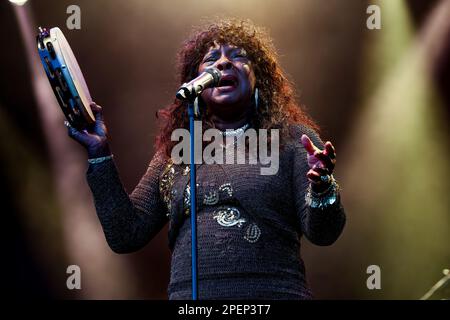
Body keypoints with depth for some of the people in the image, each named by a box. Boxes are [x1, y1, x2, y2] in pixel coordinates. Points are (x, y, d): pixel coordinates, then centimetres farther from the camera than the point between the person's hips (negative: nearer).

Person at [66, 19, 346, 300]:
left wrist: (322, 188, -20)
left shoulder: (292, 139, 9)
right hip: (188, 293, 3)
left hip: (274, 291, -3)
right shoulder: (173, 154, 16)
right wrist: (100, 154, 6)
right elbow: (126, 236, 10)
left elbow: (324, 233, 0)